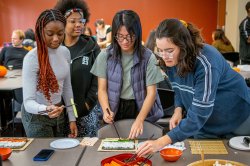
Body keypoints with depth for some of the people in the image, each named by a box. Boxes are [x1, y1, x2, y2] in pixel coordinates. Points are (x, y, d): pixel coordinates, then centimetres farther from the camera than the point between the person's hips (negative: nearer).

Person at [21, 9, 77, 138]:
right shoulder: (32, 58, -23)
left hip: (59, 113, 6)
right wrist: (45, 109, -44)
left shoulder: (65, 52, -5)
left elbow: (67, 87, 5)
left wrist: (72, 118, 6)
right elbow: (28, 101, -24)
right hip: (36, 118, -5)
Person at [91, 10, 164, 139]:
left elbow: (151, 92, -12)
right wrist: (106, 110, -23)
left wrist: (139, 120, -25)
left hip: (141, 110, -1)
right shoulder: (105, 56, -5)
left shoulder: (148, 57, -10)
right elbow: (102, 89, -3)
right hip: (114, 110, 1)